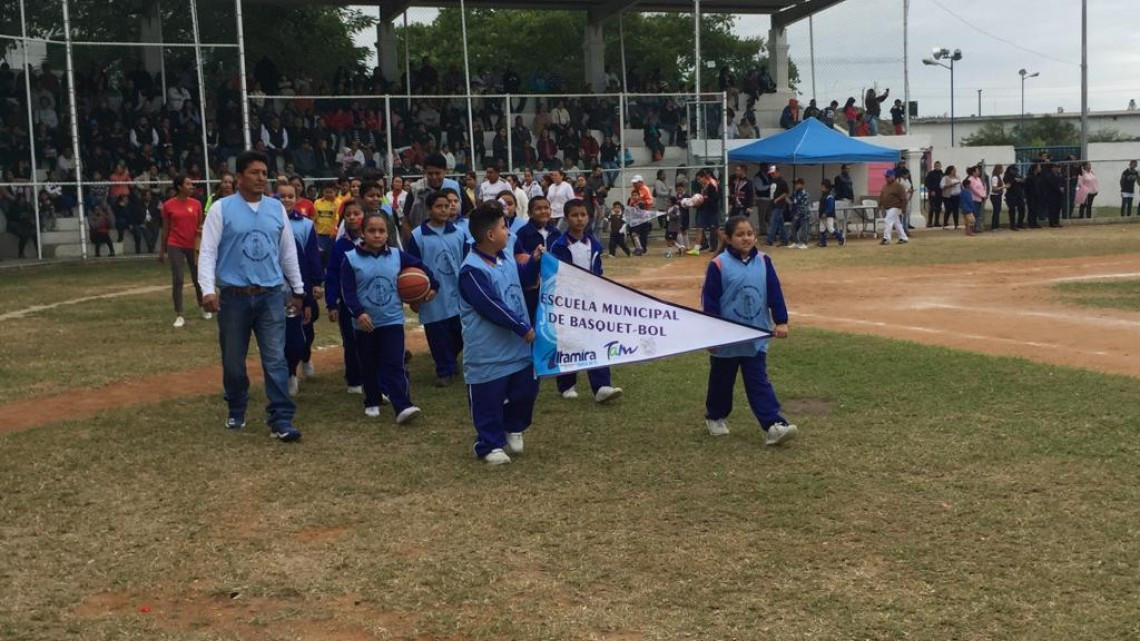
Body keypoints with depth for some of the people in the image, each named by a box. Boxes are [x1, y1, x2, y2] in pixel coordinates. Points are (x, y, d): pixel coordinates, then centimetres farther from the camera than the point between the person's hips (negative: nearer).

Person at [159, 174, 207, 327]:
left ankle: (204, 309, 30)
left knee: (198, 279, 10)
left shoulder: (196, 204, 2)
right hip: (175, 246, -2)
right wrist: (162, 250, 6)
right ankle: (179, 315, 2)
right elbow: (165, 229, 5)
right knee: (177, 280, -4)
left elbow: (200, 226, 8)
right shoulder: (168, 205, -3)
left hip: (193, 246, 2)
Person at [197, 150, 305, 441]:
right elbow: (208, 252, -7)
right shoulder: (221, 209, -3)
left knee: (275, 360, -4)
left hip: (271, 296, 2)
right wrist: (208, 290, -18)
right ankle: (236, 411, 32)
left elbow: (288, 251, 15)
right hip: (234, 297, -2)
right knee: (233, 361, 11)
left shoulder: (276, 208, 7)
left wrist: (298, 289, 18)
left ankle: (281, 420, -4)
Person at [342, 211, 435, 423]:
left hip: (392, 320, 0)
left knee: (395, 365, -6)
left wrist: (433, 286, 15)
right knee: (369, 366, 12)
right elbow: (347, 291, -12)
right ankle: (372, 402, 29)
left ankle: (403, 407, -13)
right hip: (365, 323, 0)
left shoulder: (397, 256, 0)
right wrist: (358, 312, -25)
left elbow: (420, 267, 16)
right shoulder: (351, 259, -8)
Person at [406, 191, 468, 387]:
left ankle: (449, 361, 34)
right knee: (438, 337, 2)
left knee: (460, 334, 8)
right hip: (432, 298, -3)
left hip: (458, 295, 3)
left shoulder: (459, 233, 3)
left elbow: (467, 263, 10)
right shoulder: (417, 236, -5)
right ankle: (445, 370, 18)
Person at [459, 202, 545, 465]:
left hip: (517, 346, 8)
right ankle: (490, 445, 18)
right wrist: (522, 328, -18)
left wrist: (535, 261, 5)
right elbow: (491, 307, -24)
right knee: (488, 401, 3)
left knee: (526, 390, 16)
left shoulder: (507, 257, 6)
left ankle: (513, 429, 39)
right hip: (488, 353, -8)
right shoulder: (472, 270, -21)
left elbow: (524, 280, 24)